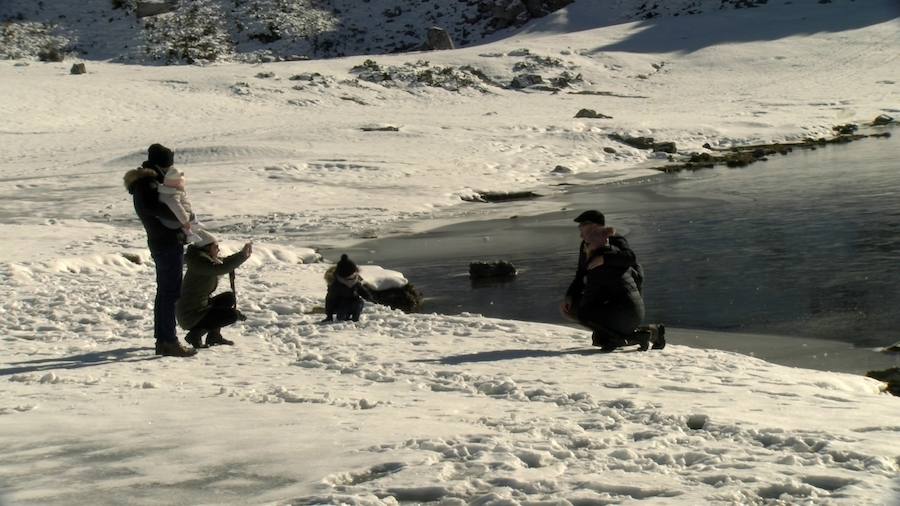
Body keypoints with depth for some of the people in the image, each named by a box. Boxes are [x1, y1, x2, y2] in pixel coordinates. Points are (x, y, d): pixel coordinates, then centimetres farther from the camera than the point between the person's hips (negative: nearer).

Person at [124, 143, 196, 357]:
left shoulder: (151, 180, 14)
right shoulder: (148, 183, -17)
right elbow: (151, 206, -36)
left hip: (163, 243, 10)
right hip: (168, 243, -10)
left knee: (164, 292, 16)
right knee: (171, 293, -8)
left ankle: (162, 340, 22)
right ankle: (169, 342, -7)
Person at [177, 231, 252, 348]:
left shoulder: (204, 258, 9)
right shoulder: (199, 261, -21)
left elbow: (223, 262, 20)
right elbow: (220, 268, -37)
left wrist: (243, 255, 4)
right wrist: (242, 255, -33)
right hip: (191, 317, -10)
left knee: (229, 298, 19)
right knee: (232, 315, -14)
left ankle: (214, 335, 18)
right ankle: (195, 334, -8)